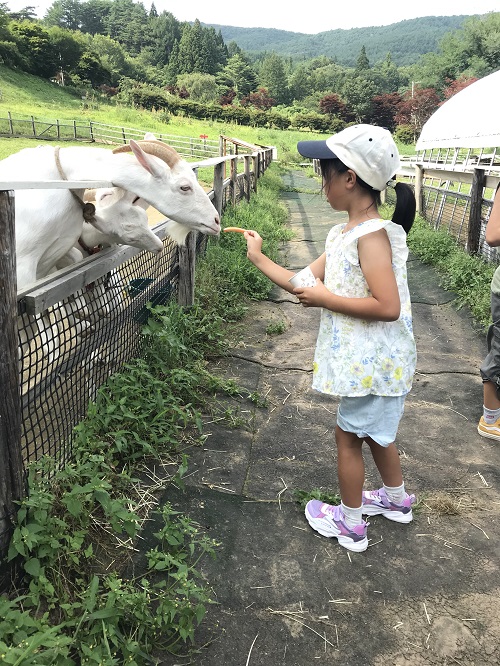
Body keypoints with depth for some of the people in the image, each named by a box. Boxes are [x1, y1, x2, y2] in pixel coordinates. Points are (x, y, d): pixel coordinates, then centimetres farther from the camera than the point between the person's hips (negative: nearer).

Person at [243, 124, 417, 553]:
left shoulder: (373, 235, -22)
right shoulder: (342, 234, 7)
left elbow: (387, 306, -30)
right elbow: (304, 285, 8)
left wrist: (325, 298, -23)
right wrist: (259, 258, 10)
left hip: (375, 360, -9)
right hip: (364, 358, 9)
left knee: (349, 434, 7)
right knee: (372, 430, 24)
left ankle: (350, 524, 27)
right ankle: (397, 500, 47)